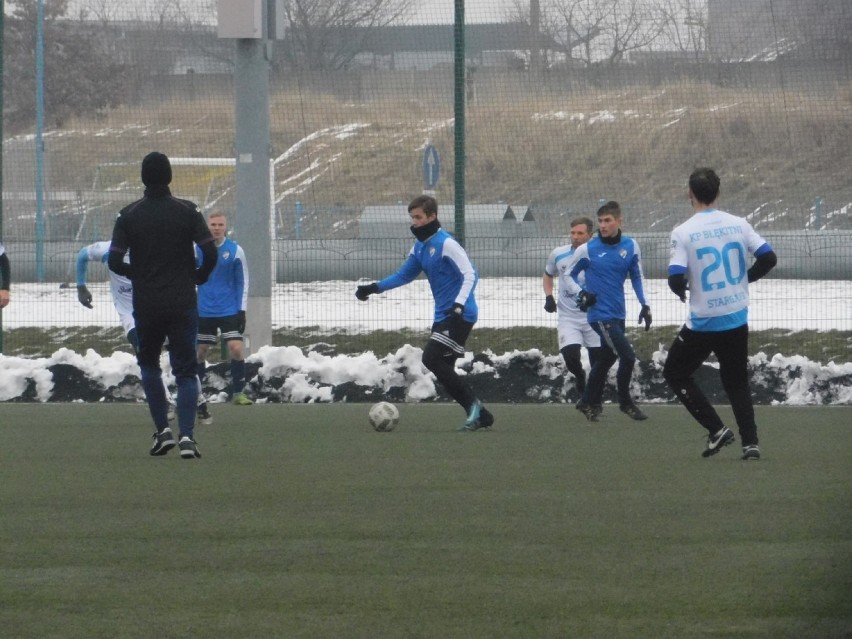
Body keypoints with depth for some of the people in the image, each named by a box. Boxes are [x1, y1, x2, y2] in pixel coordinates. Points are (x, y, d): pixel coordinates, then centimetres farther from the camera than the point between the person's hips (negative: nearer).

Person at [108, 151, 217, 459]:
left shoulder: (129, 215, -3)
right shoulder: (187, 211, -4)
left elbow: (114, 261, -7)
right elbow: (210, 253, -10)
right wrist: (199, 276, 10)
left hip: (146, 304, 1)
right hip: (183, 303, -1)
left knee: (149, 363, 20)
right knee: (185, 370, 3)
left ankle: (162, 430, 11)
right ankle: (186, 436, -13)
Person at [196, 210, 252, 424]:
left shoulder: (235, 251, -4)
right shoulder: (198, 250, 0)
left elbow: (242, 282, 2)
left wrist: (241, 310, -3)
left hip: (229, 311, -2)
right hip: (204, 312, 2)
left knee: (236, 348, -15)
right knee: (199, 352, 5)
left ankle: (238, 392, -1)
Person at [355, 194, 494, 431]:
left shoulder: (446, 243, -14)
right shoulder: (420, 247, 12)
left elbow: (470, 275, -20)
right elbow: (404, 275, 24)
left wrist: (459, 304, -33)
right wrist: (375, 287, 13)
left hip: (459, 316, -9)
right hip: (443, 316, 9)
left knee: (432, 358, -18)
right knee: (443, 369, 6)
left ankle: (473, 405, -11)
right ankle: (480, 416, 11)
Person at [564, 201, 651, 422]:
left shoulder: (630, 246, 1)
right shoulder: (588, 250, -9)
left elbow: (637, 277, 12)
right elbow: (569, 276, 3)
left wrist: (644, 305, 6)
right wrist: (580, 293, -15)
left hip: (618, 313, 5)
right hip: (600, 314, -5)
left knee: (606, 359, 16)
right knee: (627, 356, -11)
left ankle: (588, 403, 32)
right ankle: (625, 402, 8)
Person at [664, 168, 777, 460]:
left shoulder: (683, 232, -12)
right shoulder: (738, 225, -1)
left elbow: (676, 279, -17)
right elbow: (768, 258, -2)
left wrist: (681, 290, 6)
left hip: (703, 323, -4)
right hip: (737, 319, 4)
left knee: (675, 372, 14)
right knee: (737, 382, 18)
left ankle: (716, 430, 4)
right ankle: (750, 443, 5)